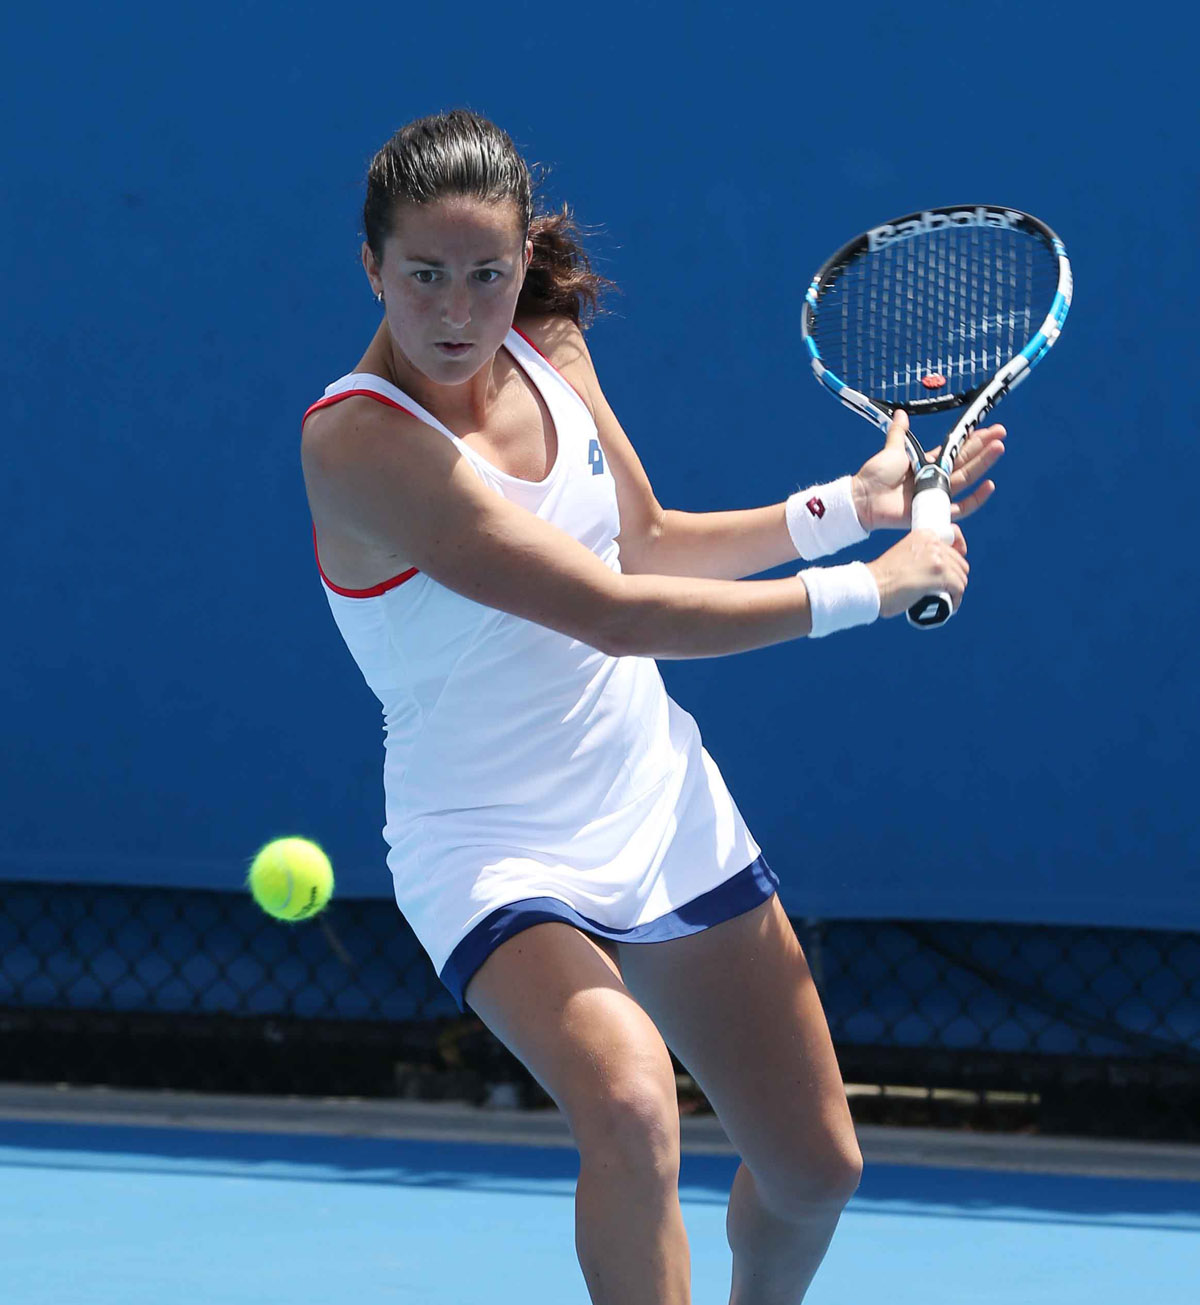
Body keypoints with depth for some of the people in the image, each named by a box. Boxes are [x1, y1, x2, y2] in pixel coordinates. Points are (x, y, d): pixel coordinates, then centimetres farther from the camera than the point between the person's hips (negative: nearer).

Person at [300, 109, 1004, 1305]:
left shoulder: (549, 353, -1)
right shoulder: (360, 442, -24)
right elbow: (620, 613, -27)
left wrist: (853, 504, 6)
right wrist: (866, 588, -22)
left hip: (664, 813, 7)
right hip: (494, 852, -7)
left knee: (815, 1168, 13)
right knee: (631, 1106, -35)